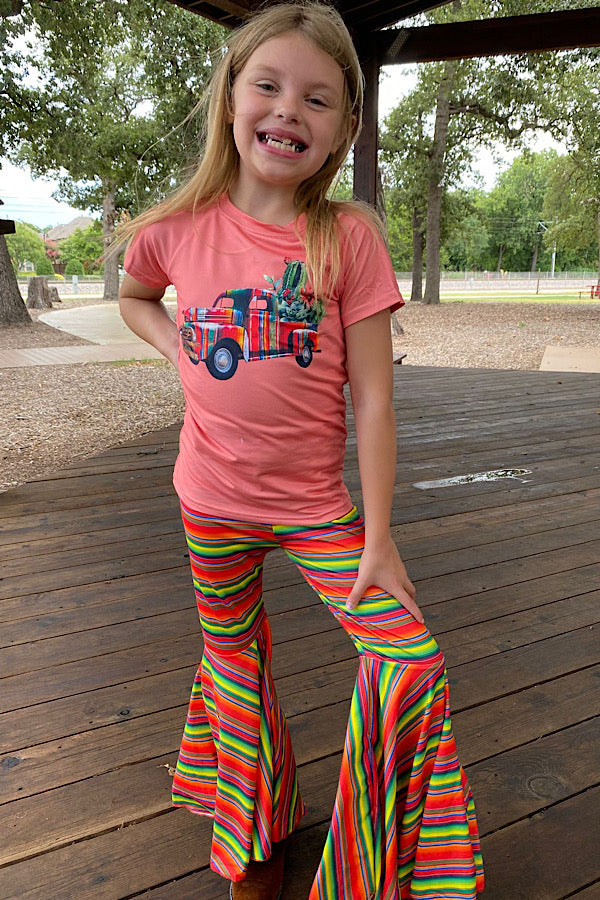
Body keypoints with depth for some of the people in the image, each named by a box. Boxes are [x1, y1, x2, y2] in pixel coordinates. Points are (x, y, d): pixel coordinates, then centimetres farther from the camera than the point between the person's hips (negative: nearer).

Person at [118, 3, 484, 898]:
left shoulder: (349, 237, -11)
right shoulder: (177, 229, -5)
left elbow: (372, 399, -12)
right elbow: (134, 298, 18)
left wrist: (378, 538, -13)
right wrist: (181, 351, -3)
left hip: (317, 504, -2)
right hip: (212, 499, 2)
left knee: (413, 659, -10)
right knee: (232, 661, 17)